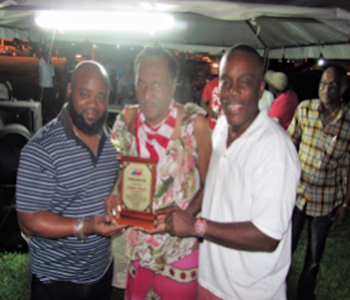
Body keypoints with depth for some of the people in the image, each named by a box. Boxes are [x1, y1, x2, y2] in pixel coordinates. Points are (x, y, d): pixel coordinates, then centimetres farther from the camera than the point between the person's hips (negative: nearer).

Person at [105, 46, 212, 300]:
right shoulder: (127, 120, -4)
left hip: (181, 244, -3)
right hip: (138, 243, 4)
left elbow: (209, 184, -8)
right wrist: (113, 197, -9)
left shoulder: (194, 123, -15)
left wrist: (184, 214, -23)